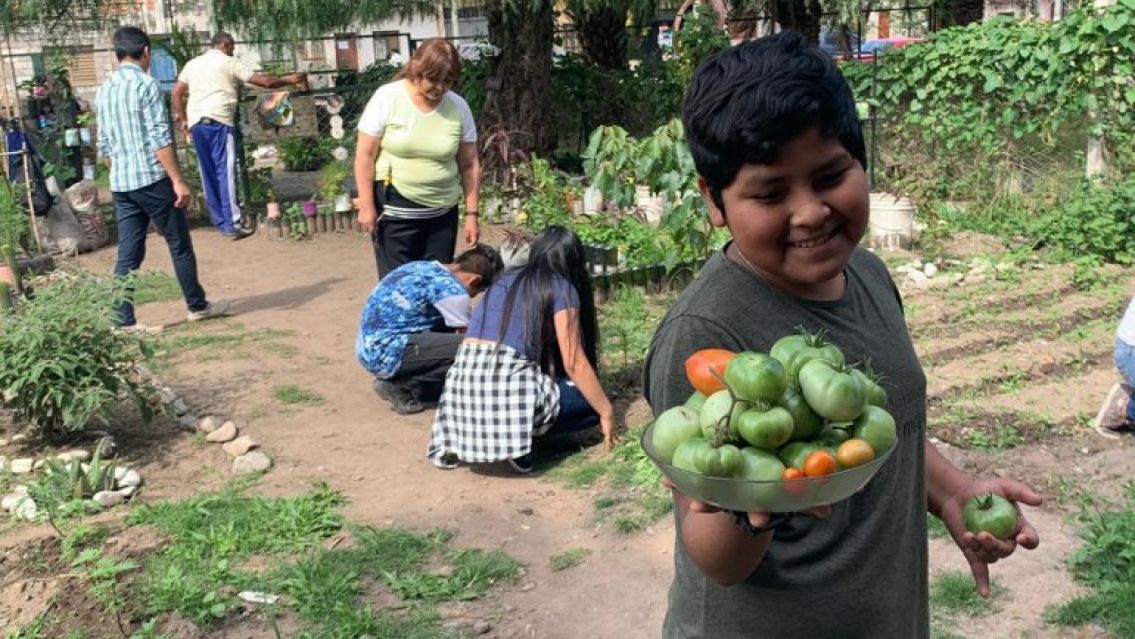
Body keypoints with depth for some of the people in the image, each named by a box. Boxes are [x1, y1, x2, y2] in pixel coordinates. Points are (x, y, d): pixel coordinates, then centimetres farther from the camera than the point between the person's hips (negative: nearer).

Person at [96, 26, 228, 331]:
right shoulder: (147, 84, -9)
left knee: (128, 254, 6)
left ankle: (124, 320, 3)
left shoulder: (104, 90, 13)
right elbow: (159, 138, -15)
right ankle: (197, 305, 18)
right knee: (180, 245, 7)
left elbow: (104, 144, 16)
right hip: (152, 179, -7)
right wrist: (178, 180, -15)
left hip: (120, 183, 7)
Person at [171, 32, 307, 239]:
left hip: (196, 123, 6)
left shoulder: (192, 63, 20)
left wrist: (182, 119, 19)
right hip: (218, 122, -6)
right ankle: (233, 224, -8)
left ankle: (220, 222, 13)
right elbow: (265, 81, 1)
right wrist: (289, 80, 14)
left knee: (208, 174, 10)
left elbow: (176, 93, 14)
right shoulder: (229, 62, 3)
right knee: (225, 172, -6)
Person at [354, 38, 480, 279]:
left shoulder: (459, 107, 0)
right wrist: (366, 206, -8)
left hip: (442, 213, 3)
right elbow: (365, 155, -5)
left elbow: (469, 165, 6)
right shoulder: (387, 98, -7)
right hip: (394, 212, -3)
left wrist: (471, 214, 3)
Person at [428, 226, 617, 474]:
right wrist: (607, 413, 11)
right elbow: (574, 364, 1)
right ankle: (518, 435, -6)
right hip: (509, 387, -6)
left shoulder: (506, 280, 25)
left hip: (462, 385, 6)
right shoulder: (562, 288, 6)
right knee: (591, 403, 13)